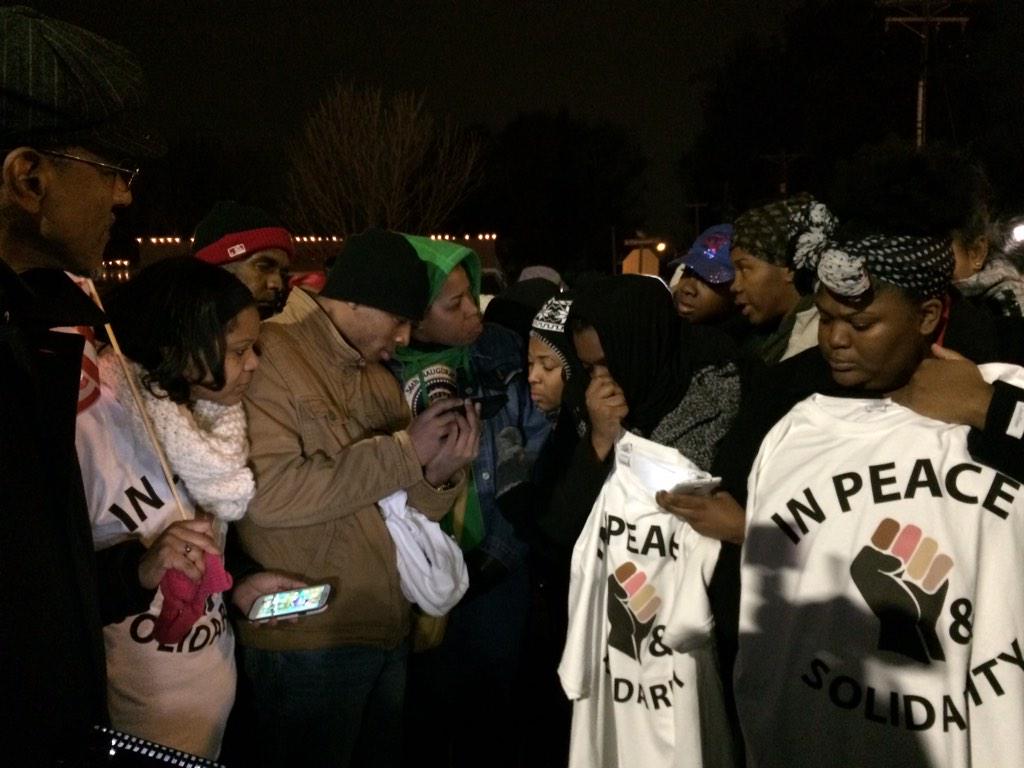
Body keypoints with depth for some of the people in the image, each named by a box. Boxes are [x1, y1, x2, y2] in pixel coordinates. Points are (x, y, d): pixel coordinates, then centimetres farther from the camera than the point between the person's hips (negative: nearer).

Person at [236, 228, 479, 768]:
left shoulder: (378, 377, 12)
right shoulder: (269, 357, -12)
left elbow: (405, 509, 11)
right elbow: (269, 492, -25)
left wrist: (438, 475, -11)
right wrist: (405, 451, -20)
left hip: (389, 629, 8)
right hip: (311, 637, -8)